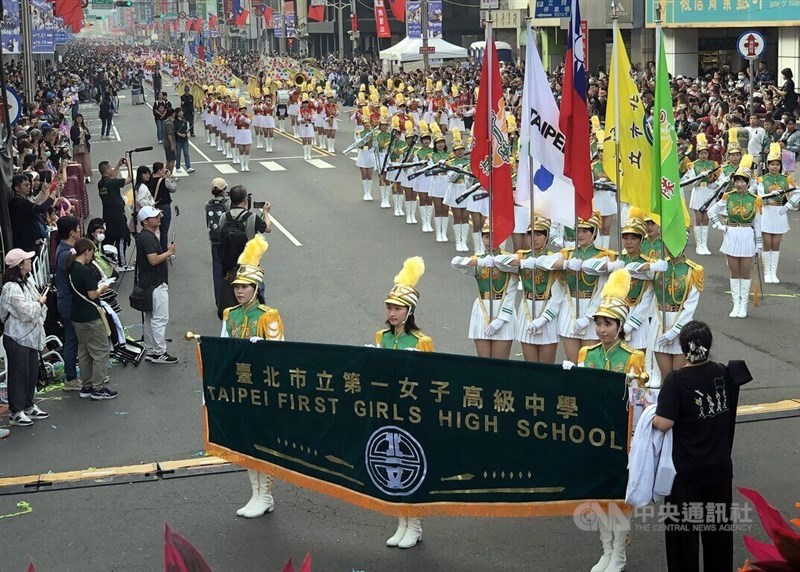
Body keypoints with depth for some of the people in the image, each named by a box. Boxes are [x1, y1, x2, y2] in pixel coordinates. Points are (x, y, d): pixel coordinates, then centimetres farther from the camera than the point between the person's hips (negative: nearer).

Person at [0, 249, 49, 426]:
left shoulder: (27, 281, 8)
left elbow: (37, 307, 18)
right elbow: (27, 312, -24)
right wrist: (40, 302, -9)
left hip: (30, 336, 9)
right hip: (17, 338, -9)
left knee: (33, 371, 16)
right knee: (18, 373, -1)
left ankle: (29, 406, 30)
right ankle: (16, 412, 8)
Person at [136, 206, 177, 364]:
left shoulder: (146, 236, 15)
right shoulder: (148, 237, -18)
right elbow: (153, 260, -26)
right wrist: (169, 252, -15)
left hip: (149, 284, 11)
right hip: (155, 284, -11)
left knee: (150, 318, 14)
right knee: (160, 318, -8)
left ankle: (150, 351, 19)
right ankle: (159, 353, -5)